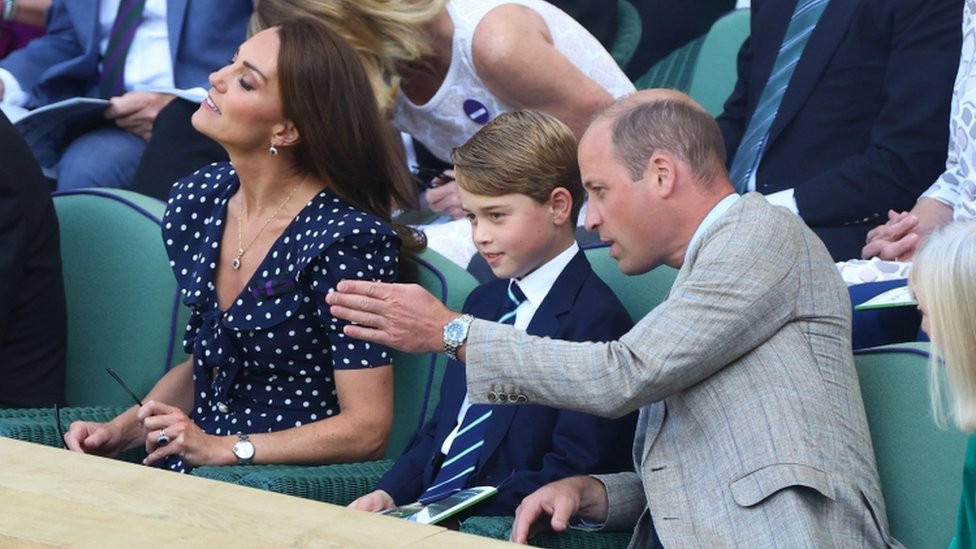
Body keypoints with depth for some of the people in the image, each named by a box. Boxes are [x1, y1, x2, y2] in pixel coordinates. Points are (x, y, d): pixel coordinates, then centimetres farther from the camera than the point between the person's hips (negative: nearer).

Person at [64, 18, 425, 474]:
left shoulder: (346, 239, -17)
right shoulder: (196, 201, 5)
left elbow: (366, 429, -16)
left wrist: (223, 449, -19)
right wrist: (122, 430, 3)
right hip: (190, 469, 6)